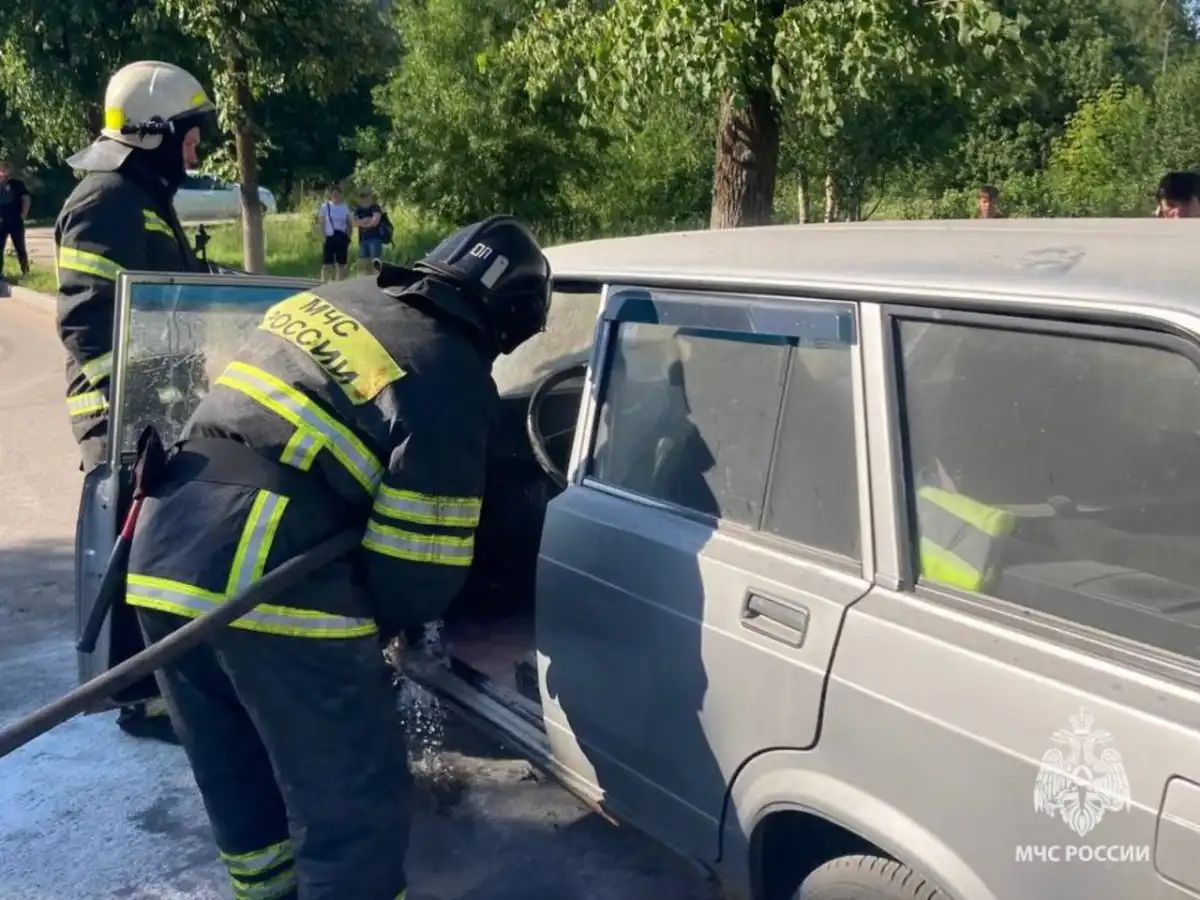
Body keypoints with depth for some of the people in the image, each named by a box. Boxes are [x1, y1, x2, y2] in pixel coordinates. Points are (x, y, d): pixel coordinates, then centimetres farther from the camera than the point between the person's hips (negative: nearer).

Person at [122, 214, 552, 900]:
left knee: (239, 778, 26)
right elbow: (419, 555, -6)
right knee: (354, 803, 6)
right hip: (270, 581, -8)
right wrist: (389, 621, 17)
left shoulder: (324, 300, 16)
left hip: (164, 549, 9)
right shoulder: (455, 382, -6)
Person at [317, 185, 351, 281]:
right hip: (329, 237, -3)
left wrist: (348, 237, 0)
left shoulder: (345, 207, 9)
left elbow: (349, 224, 12)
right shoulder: (325, 206, 1)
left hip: (342, 237, 3)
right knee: (326, 264, -4)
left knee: (341, 264, 5)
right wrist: (323, 237, -11)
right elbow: (321, 223, -2)